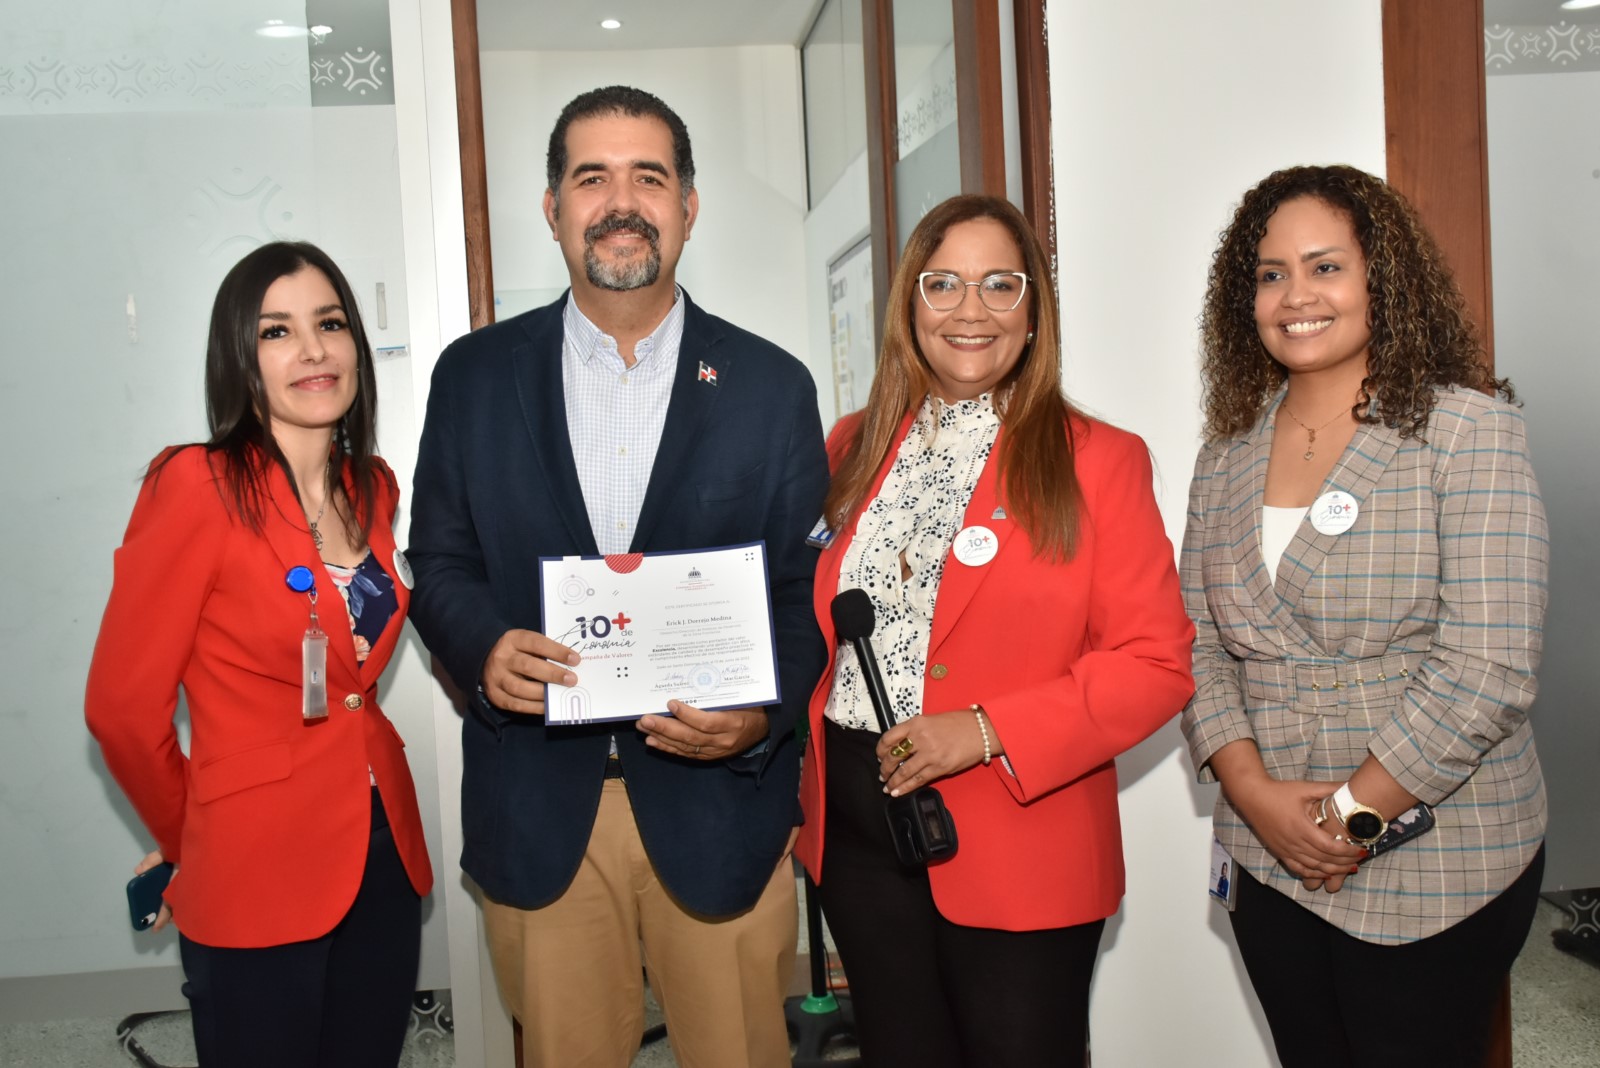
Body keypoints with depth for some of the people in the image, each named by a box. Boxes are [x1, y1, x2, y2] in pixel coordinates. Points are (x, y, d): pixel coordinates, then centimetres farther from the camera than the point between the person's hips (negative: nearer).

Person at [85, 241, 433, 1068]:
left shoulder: (371, 488, 5)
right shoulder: (197, 485, -15)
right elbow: (123, 703, -10)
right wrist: (188, 838, 4)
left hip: (384, 859, 6)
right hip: (257, 883, -6)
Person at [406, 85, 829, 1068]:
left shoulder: (771, 386, 1)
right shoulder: (474, 376, 4)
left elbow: (807, 588, 1)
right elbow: (439, 561, 7)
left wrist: (763, 714, -17)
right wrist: (481, 649, -14)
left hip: (720, 802, 0)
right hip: (538, 811, 1)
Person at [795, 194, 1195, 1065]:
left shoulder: (1098, 461, -5)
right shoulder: (854, 450, 8)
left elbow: (1156, 663, -10)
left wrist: (988, 733, -19)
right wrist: (809, 783, 1)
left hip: (1020, 850, -4)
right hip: (857, 834, 4)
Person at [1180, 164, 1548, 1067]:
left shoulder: (1465, 431, -9)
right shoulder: (1229, 454, 6)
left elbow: (1488, 669, -16)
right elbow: (1198, 646, 4)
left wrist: (1355, 815, -15)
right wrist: (1254, 790, -10)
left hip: (1434, 876, -4)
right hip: (1275, 867, 4)